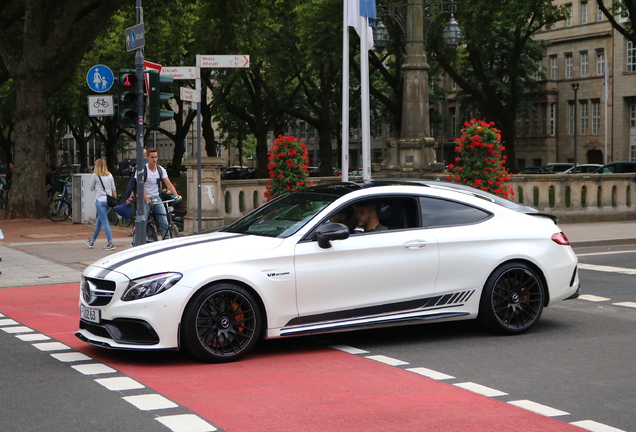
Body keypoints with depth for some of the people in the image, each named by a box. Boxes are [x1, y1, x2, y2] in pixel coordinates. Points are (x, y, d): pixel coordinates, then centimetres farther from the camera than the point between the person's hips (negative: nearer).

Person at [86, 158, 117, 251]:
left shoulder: (95, 175, -5)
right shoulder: (110, 175, 9)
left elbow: (91, 188, 5)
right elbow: (114, 189, 10)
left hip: (100, 201, -6)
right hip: (109, 201, 6)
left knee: (105, 222, -6)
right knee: (99, 221, 18)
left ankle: (111, 243, -12)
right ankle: (92, 241, 32)